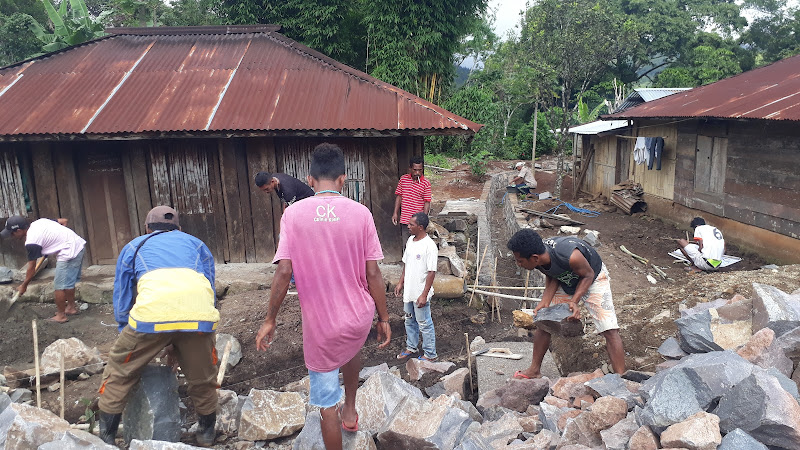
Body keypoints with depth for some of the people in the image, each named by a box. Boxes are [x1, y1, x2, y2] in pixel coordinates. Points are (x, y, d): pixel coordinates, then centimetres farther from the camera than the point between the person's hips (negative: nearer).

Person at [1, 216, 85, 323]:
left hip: (69, 252, -10)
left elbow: (31, 268, -3)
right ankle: (71, 307, 34)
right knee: (69, 281, 22)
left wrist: (24, 285, 10)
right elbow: (64, 221, 17)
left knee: (59, 286, 1)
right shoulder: (39, 222, 10)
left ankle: (61, 316, 11)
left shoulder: (31, 242, -11)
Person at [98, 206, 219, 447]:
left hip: (151, 313, -1)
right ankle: (207, 435, 38)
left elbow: (122, 303, 31)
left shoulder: (134, 246, 32)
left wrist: (134, 345, 43)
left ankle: (106, 438, 30)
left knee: (120, 371, 23)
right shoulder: (196, 244, 34)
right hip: (199, 314, 2)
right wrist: (177, 344, 40)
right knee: (202, 377, 22)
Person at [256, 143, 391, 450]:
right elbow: (372, 273, -7)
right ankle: (350, 411, 46)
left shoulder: (293, 214, -9)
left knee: (326, 403, 15)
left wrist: (269, 320, 1)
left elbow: (284, 271, -11)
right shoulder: (360, 212, -8)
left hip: (320, 325, -2)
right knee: (352, 349, 38)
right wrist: (383, 318, 4)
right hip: (360, 316, 2)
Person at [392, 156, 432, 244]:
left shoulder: (426, 183, -7)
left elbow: (427, 202, -7)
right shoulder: (403, 179, 3)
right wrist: (395, 213, 6)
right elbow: (399, 196, 10)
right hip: (405, 219, 3)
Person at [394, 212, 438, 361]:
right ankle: (411, 347, 41)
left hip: (420, 293, -8)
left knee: (424, 324, 6)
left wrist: (424, 295, -22)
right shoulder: (410, 240, 4)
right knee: (410, 321, 22)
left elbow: (432, 272, -21)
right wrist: (400, 282, 15)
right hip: (408, 291, 8)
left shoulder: (429, 246, -22)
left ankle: (430, 354, 21)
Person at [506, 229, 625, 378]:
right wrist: (545, 302, -20)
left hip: (593, 279, -5)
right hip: (564, 281, 5)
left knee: (610, 330, -15)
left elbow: (588, 275, -23)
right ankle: (534, 370, 20)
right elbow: (552, 278, -7)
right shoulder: (539, 259, -24)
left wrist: (574, 302, -33)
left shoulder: (570, 256, -43)